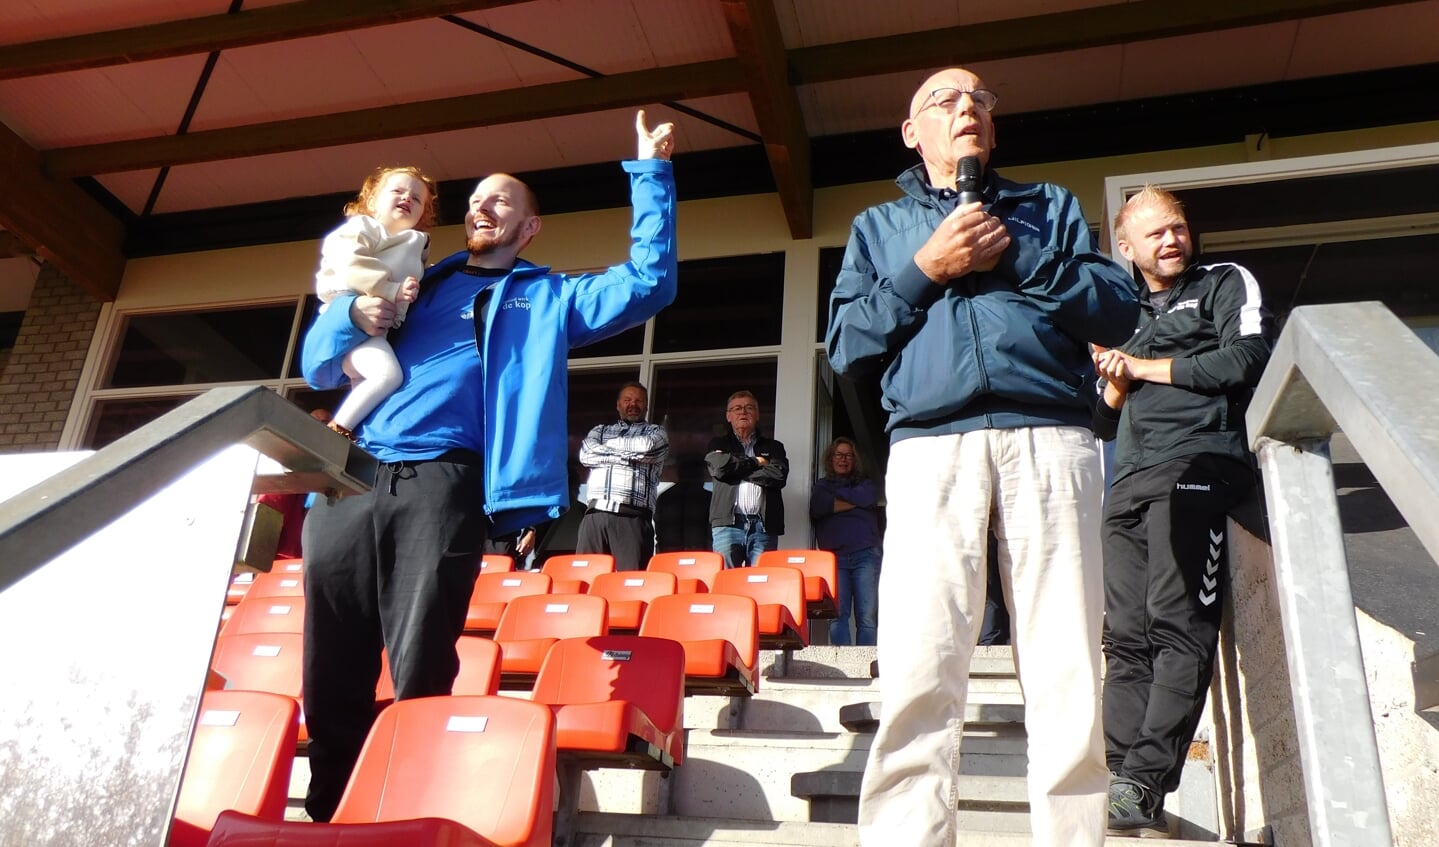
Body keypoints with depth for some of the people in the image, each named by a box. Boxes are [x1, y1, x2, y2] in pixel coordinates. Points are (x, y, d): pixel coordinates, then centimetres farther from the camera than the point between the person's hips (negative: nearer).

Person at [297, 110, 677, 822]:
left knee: (420, 674, -5)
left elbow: (648, 283, 9)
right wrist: (348, 314, 4)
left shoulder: (547, 299, 21)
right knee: (331, 673, 3)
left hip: (443, 487, -3)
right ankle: (328, 811, 16)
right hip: (347, 479, 4)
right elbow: (317, 368, 26)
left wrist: (651, 173, 8)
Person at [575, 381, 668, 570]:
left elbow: (646, 447, -5)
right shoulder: (600, 430, 26)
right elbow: (586, 455, 6)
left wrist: (608, 445, 8)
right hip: (595, 514, 2)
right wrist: (626, 454, 0)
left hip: (632, 517, -2)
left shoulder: (656, 432, 19)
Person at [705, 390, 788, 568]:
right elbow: (720, 467, -3)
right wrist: (756, 462, 7)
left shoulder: (773, 447, 21)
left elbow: (779, 475, 1)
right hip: (728, 523, 0)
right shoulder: (719, 444, 21)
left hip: (764, 527, 1)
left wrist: (736, 471, 2)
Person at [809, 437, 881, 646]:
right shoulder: (821, 485, 22)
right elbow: (817, 507, 0)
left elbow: (869, 499, -1)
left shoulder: (864, 483, 24)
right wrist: (854, 502, 2)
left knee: (867, 617, -10)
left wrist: (836, 492, 7)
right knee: (838, 615, -15)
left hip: (865, 554, 0)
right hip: (834, 556, 0)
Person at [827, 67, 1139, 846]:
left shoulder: (1049, 206, 26)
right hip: (931, 450, 0)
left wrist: (1015, 257, 1)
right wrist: (924, 270, 1)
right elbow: (846, 347, 13)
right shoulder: (878, 225, 26)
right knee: (918, 678, -12)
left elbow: (1120, 312, 12)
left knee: (1069, 678, -5)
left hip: (1050, 443, 1)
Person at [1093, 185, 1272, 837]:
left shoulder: (1225, 283, 16)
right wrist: (1115, 384, 7)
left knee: (1178, 625, -18)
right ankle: (1123, 783, -7)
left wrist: (1147, 368, 3)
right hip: (1130, 483, 6)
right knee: (1125, 636, -5)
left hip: (1197, 464, -6)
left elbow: (1247, 361, -4)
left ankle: (1144, 783, -21)